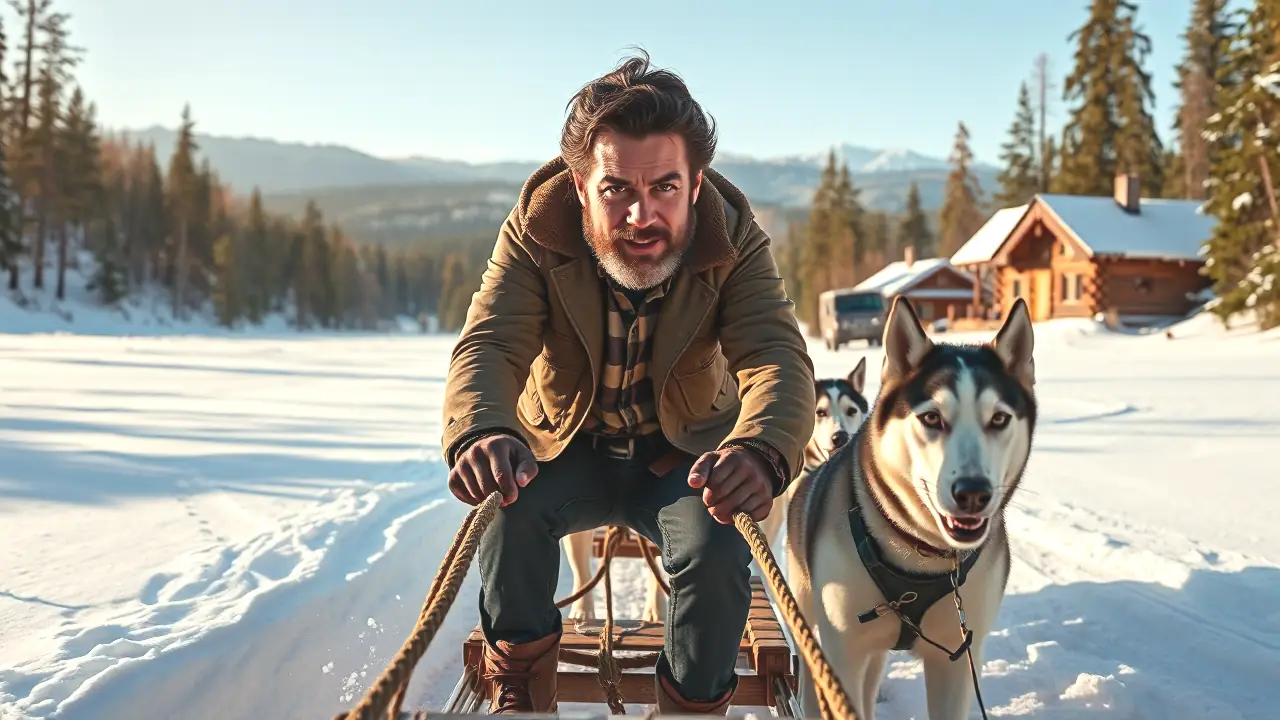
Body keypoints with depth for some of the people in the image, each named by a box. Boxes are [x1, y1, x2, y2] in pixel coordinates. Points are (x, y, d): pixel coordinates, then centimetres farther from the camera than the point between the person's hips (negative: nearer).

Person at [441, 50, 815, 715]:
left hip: (684, 455, 0)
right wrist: (481, 434, -57)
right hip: (567, 451, 1)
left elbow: (777, 356, -34)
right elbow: (488, 345, -32)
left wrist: (760, 452, -58)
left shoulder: (734, 242, -20)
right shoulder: (533, 233, -20)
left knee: (716, 550, -28)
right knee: (513, 509, -29)